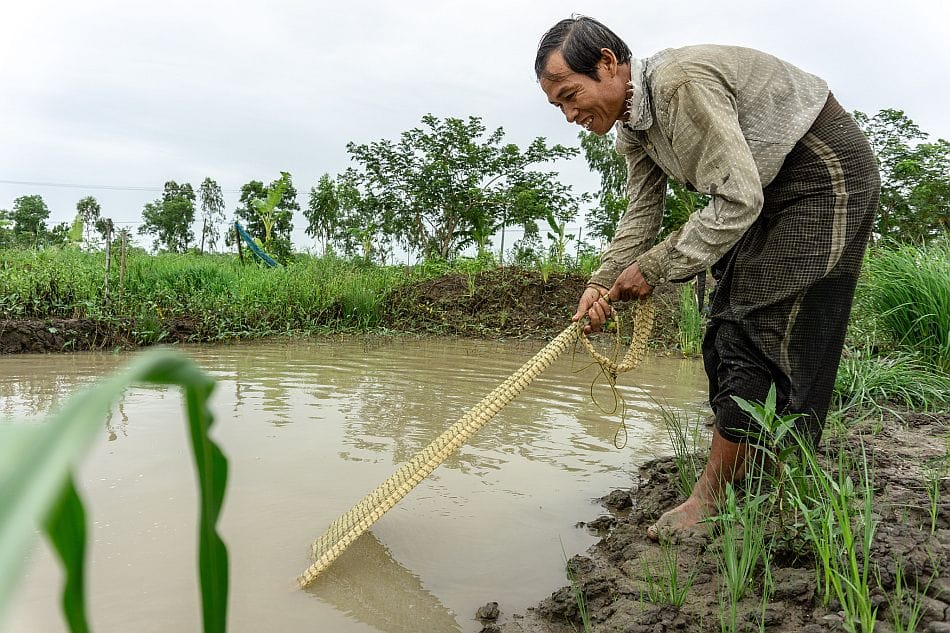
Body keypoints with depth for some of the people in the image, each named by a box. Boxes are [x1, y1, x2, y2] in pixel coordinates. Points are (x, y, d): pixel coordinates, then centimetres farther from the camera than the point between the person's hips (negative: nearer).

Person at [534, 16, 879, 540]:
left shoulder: (681, 83, -30)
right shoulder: (632, 128, 1)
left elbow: (737, 201, -31)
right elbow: (641, 214, 3)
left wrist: (655, 267, -23)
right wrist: (603, 282, -11)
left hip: (825, 174, -10)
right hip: (769, 188, 10)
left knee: (759, 330, -14)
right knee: (728, 325, 8)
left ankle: (712, 497, -8)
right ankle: (747, 475, 18)